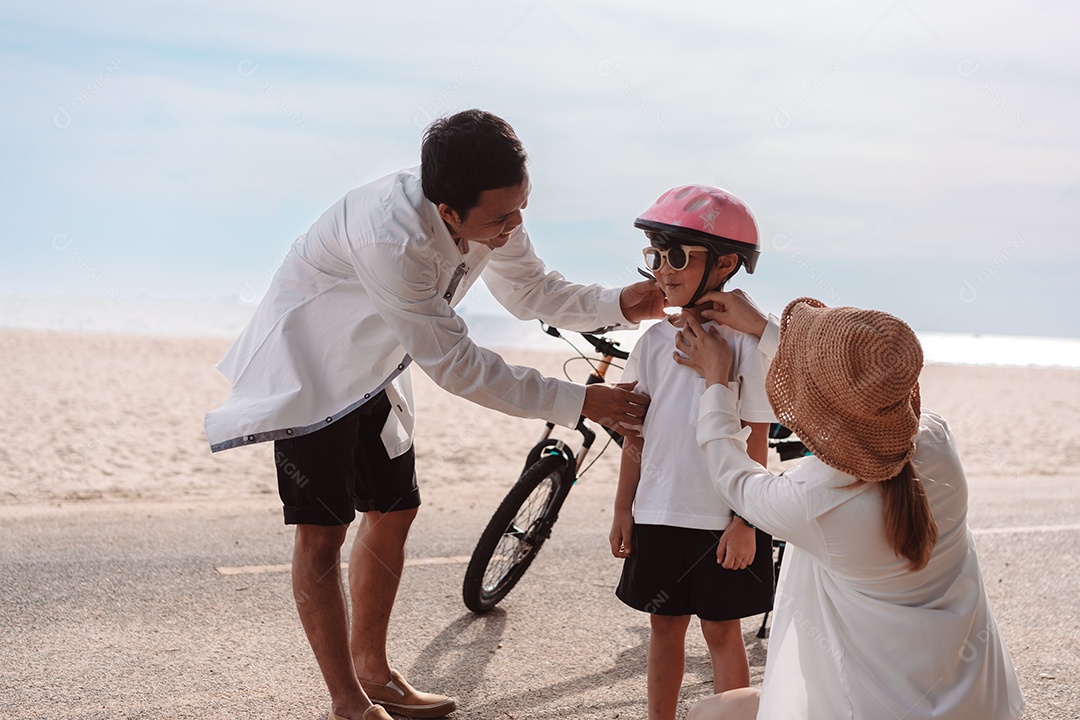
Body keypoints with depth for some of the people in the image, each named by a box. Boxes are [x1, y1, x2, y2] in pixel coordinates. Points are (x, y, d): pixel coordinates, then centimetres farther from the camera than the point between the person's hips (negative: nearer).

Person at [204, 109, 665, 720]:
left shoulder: (494, 216, -16)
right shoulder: (391, 235, -40)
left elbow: (533, 291, 2)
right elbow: (455, 365, -34)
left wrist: (620, 305, -16)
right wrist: (578, 403, -31)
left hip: (374, 369, 8)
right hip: (308, 368, -8)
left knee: (393, 511, 14)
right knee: (323, 533, -7)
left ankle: (372, 669, 29)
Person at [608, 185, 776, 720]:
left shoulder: (744, 343, -11)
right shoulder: (655, 340, 4)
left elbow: (755, 443, -10)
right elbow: (637, 434, 9)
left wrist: (745, 524, -12)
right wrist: (623, 508, 9)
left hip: (721, 521, -5)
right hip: (658, 514, 5)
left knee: (721, 631, 7)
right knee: (664, 625, 15)